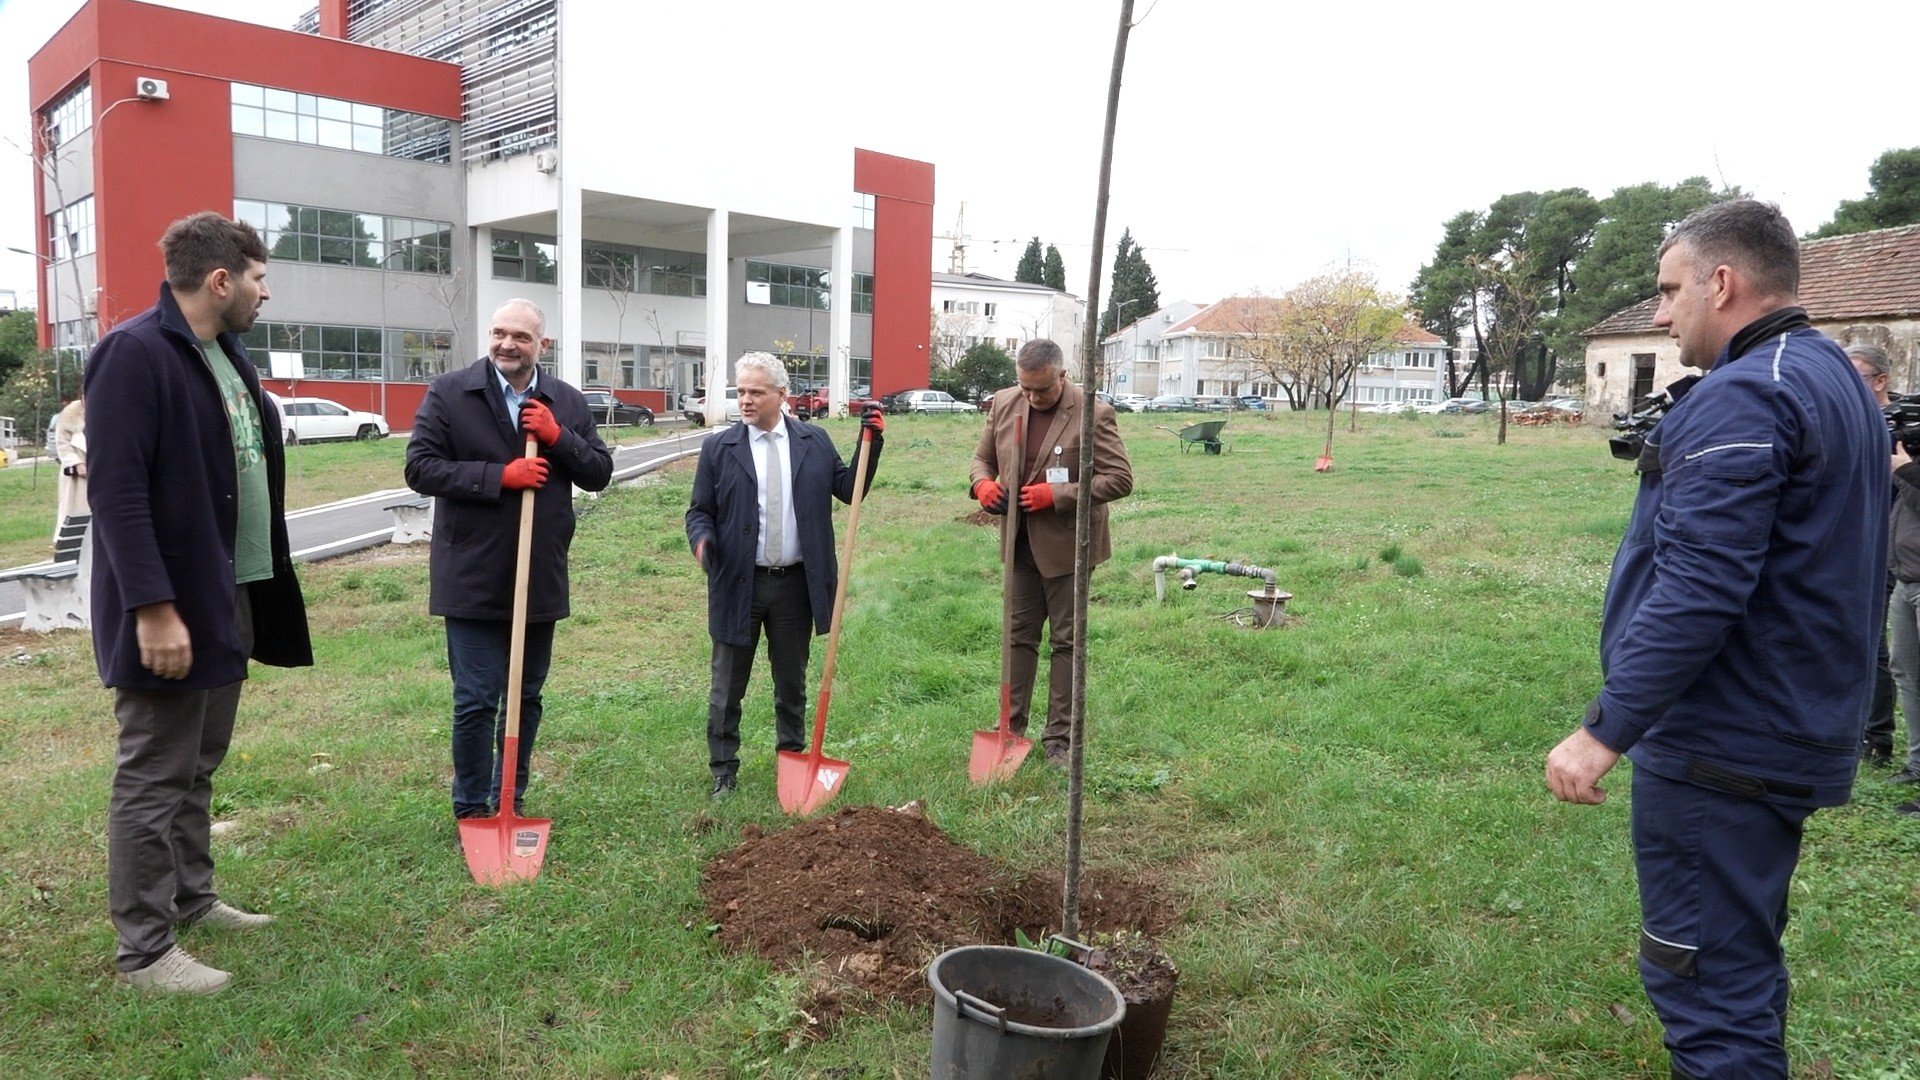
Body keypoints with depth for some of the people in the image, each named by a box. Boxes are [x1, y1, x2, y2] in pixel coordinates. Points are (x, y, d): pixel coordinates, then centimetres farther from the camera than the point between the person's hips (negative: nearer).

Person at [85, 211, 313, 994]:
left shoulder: (226, 353, 11)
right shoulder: (134, 353, -16)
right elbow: (116, 490, -21)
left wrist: (263, 585, 15)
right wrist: (153, 607, -25)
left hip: (229, 596, 9)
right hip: (170, 610, -9)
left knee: (199, 765, 20)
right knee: (152, 778, 2)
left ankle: (192, 898, 35)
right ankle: (143, 950, 14)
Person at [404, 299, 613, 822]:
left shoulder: (567, 402, 7)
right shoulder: (448, 392, -3)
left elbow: (600, 472, 5)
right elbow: (420, 467, -9)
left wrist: (558, 437, -12)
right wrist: (499, 476, -18)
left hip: (541, 578, 4)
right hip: (473, 578, -4)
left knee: (526, 697, 13)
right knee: (476, 700, 0)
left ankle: (511, 802, 28)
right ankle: (472, 809, 16)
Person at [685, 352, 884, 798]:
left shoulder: (814, 442, 4)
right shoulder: (718, 448, -1)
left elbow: (850, 490, 5)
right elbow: (699, 511, 3)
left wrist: (870, 442, -5)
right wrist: (703, 540, -18)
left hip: (795, 582, 1)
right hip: (738, 582, -1)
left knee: (792, 682, 16)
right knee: (727, 686, 6)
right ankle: (723, 770, 20)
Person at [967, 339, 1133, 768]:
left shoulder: (1092, 413, -15)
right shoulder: (1003, 404, 1)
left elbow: (1120, 478, -15)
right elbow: (982, 457, 14)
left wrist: (1057, 495, -22)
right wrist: (983, 483, -9)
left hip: (1066, 544, -4)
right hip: (1020, 543, 5)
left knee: (1066, 642, 6)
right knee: (1019, 635, 12)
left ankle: (1059, 739, 15)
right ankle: (1011, 727, 23)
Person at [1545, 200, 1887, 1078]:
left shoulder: (1743, 396, -19)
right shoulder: (1835, 380, 14)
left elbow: (1697, 589, -27)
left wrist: (1607, 727, -25)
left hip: (1721, 744, -10)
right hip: (1790, 732, 10)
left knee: (1707, 980, -2)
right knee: (1742, 959, 22)